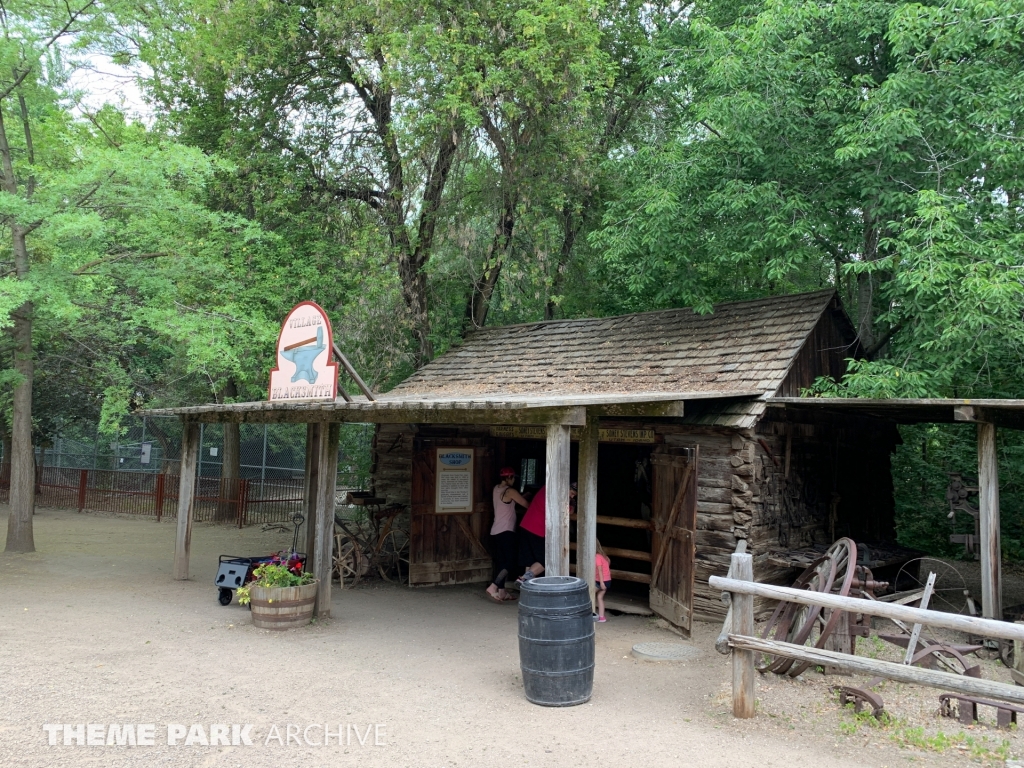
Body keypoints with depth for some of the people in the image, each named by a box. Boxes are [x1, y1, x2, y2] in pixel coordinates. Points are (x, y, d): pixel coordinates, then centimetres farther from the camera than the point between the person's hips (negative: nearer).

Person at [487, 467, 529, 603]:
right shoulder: (510, 491, -11)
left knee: (501, 562, 11)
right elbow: (527, 504, -4)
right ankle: (493, 587, -17)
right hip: (506, 531, -8)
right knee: (511, 562, -6)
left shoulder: (496, 489, 11)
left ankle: (502, 592, 13)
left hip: (495, 531, 8)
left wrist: (523, 495, 24)